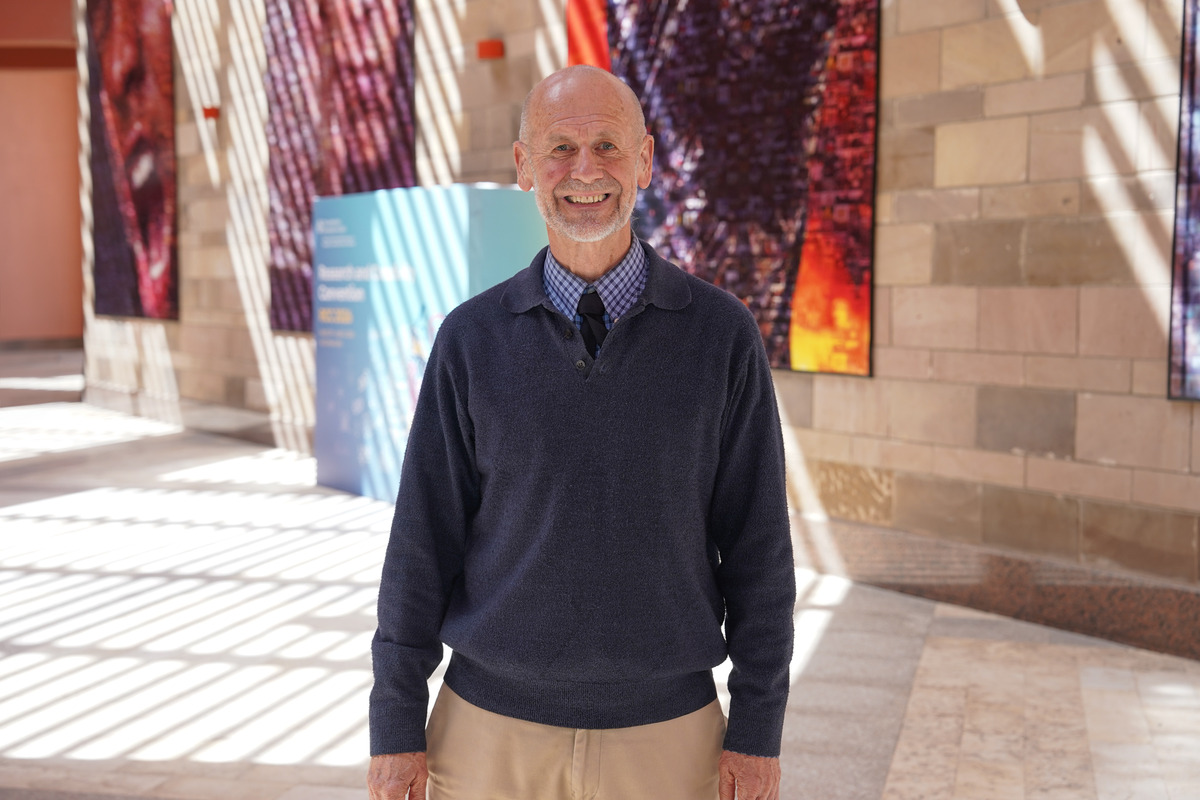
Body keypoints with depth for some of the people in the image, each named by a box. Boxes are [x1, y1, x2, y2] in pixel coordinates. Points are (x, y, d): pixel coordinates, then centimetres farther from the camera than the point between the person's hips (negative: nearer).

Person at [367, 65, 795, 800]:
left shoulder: (723, 333, -5)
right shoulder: (471, 340, -3)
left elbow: (758, 540, -3)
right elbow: (423, 539, -1)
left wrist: (759, 727, -4)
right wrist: (397, 724, -2)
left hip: (664, 732, 0)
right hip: (492, 728, 1)